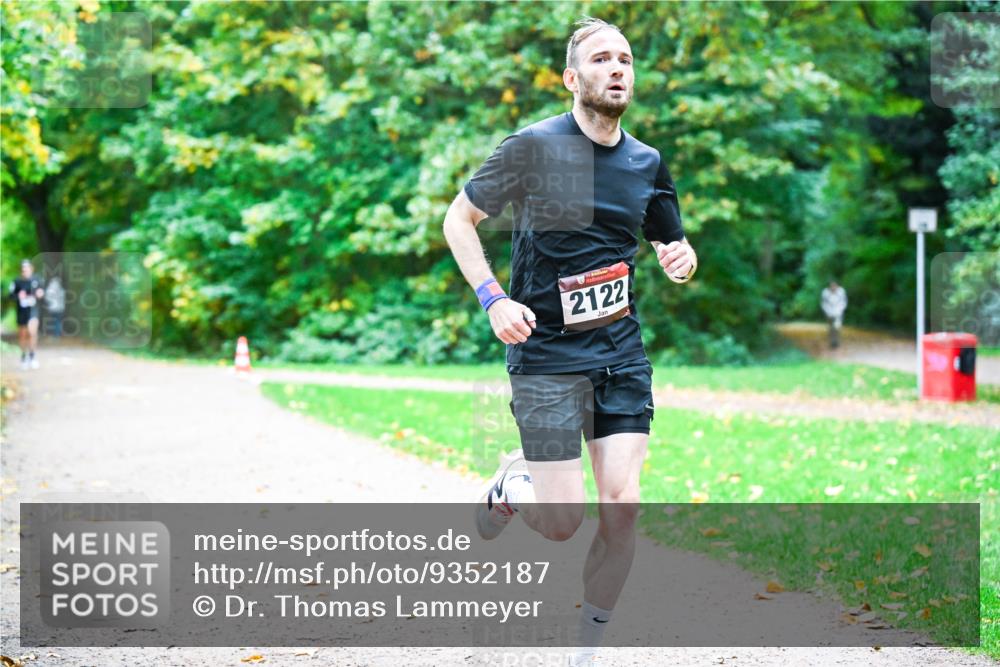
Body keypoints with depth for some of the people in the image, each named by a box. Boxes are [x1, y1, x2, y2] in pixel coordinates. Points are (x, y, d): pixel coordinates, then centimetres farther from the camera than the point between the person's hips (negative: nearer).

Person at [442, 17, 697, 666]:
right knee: (563, 524, -7)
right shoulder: (534, 146, -7)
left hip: (623, 355, 4)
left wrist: (682, 259, -4)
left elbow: (674, 247, 21)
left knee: (622, 507, -5)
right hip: (546, 353, -4)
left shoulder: (648, 163, 8)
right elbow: (458, 219, 1)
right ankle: (513, 482, 30)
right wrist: (494, 298, -12)